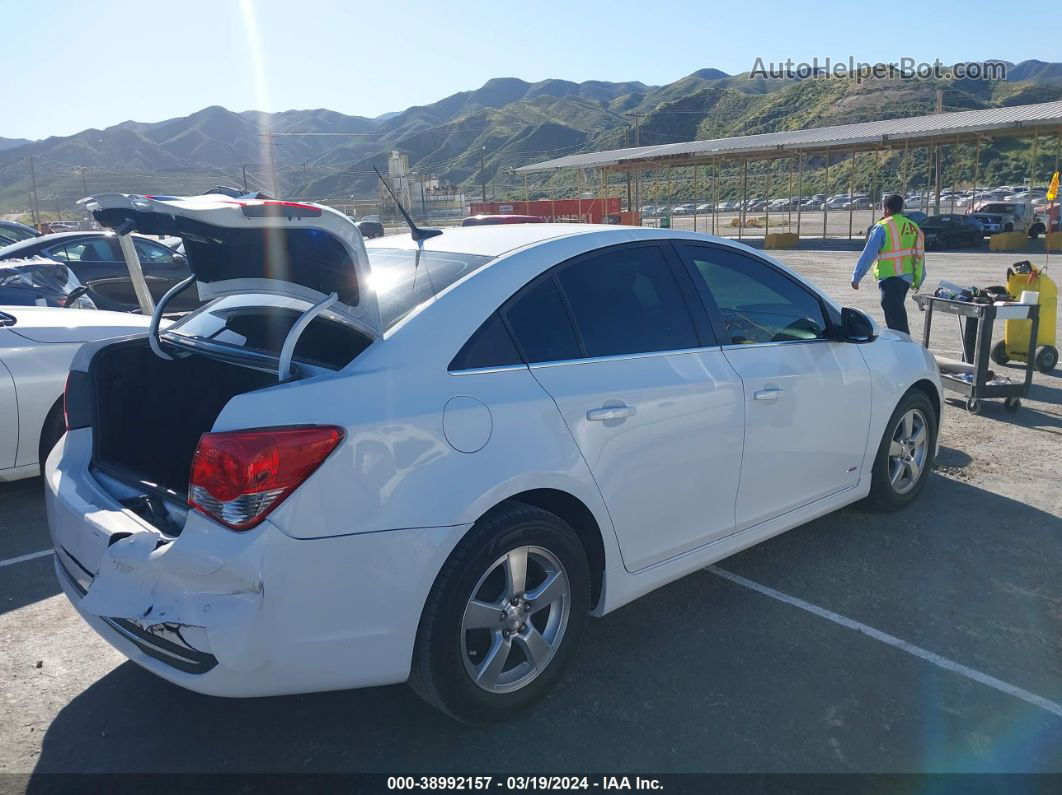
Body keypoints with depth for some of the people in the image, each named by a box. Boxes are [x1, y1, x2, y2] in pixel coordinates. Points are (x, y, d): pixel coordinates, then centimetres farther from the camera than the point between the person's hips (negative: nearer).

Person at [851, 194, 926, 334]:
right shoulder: (913, 227, 11)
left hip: (890, 276, -7)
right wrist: (919, 279, 22)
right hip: (908, 276, 8)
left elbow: (868, 254, -11)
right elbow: (920, 255, 14)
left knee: (895, 314, -8)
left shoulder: (882, 227, -10)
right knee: (896, 310, 21)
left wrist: (856, 277, -7)